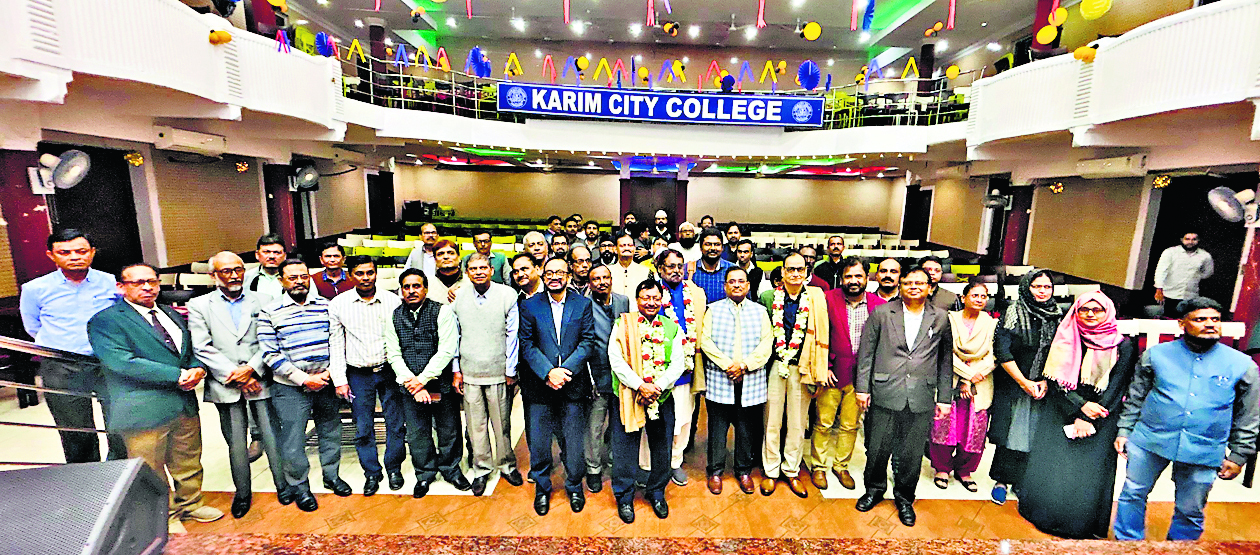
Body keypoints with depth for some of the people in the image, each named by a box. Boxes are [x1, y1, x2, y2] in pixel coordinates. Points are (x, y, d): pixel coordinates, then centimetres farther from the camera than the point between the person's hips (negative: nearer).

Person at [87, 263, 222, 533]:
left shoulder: (173, 315, 13)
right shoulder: (105, 321, -8)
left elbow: (191, 350, 19)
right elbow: (123, 363, -19)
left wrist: (197, 369, -4)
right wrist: (179, 376, -19)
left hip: (185, 405, 6)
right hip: (144, 410, -6)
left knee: (189, 463, 18)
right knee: (151, 471, 11)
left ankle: (190, 504, 36)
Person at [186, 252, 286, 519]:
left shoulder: (262, 301, 6)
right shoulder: (199, 305, 5)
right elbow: (202, 349, -2)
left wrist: (251, 369, -12)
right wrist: (234, 376, -10)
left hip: (261, 381, 0)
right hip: (226, 386, 0)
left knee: (273, 437, 4)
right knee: (236, 443, 9)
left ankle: (284, 486, 18)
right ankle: (242, 493, 26)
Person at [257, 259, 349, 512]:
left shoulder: (326, 305, 3)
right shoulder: (269, 312, -5)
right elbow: (270, 354, -8)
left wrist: (330, 373, -7)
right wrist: (304, 378, -14)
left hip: (327, 384, 3)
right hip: (291, 388, -2)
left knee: (331, 433, 15)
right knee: (293, 440, 6)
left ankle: (331, 476, 36)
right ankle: (299, 486, 29)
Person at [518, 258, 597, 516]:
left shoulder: (583, 304, 2)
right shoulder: (529, 306, 2)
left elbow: (588, 342, -3)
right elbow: (526, 344, -3)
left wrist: (566, 370, -14)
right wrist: (548, 372, -15)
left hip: (573, 384, 0)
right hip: (539, 385, 0)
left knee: (574, 441, 10)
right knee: (538, 441, 10)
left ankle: (574, 486, 34)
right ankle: (542, 488, 34)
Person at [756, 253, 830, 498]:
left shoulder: (816, 297, 2)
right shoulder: (768, 297, 0)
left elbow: (822, 333, 4)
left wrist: (822, 367, 0)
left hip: (801, 368, 1)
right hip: (774, 366, 0)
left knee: (798, 424, 12)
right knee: (772, 423, 9)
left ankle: (792, 471, 30)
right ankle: (770, 471, 25)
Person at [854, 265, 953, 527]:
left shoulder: (940, 318, 7)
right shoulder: (882, 313, 1)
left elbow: (946, 360, 10)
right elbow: (866, 352, 2)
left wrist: (944, 398, 8)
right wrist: (862, 387, -1)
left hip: (921, 398, 1)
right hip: (884, 394, -1)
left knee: (912, 454, 11)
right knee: (877, 449, 8)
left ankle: (904, 498, 33)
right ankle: (874, 489, 33)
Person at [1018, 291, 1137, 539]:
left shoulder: (1123, 346, -1)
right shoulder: (1065, 340, 2)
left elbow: (1117, 388, -4)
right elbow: (1055, 380, -1)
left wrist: (1089, 420, -12)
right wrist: (1081, 406, -13)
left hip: (1100, 419, -1)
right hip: (1060, 412, 1)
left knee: (1088, 471, 0)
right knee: (1050, 466, 1)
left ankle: (1082, 526, 18)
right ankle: (1044, 517, 18)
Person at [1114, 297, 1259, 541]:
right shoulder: (1156, 354, 0)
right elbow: (1135, 397, 7)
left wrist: (1239, 456, 8)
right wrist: (1124, 431, 3)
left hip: (1204, 453, 1)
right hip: (1149, 441, -1)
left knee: (1190, 511, 12)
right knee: (1132, 494, 6)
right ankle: (1127, 544, 23)